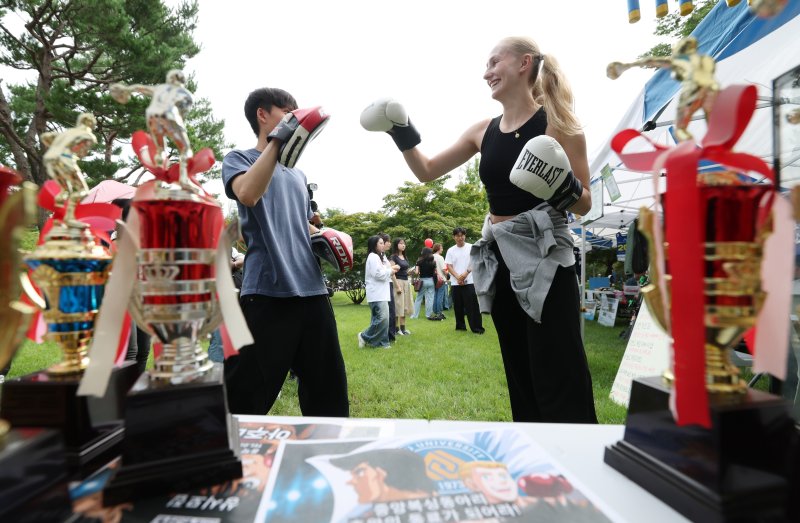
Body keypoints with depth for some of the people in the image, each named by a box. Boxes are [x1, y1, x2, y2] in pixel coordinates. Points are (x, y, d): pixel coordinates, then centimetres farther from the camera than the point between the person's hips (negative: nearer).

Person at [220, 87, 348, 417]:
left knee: (327, 392, 12)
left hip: (312, 291, 6)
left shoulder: (298, 175, 24)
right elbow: (247, 194, -18)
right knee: (246, 395, 0)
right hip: (267, 292, -6)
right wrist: (277, 140, -15)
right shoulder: (239, 159, 6)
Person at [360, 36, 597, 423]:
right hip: (500, 264, 6)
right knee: (521, 384, 16)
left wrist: (565, 188, -25)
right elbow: (427, 171, 15)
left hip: (546, 263, -5)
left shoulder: (558, 124, -6)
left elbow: (584, 204, -5)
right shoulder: (483, 130, 9)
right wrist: (401, 135, 3)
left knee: (560, 389, -2)